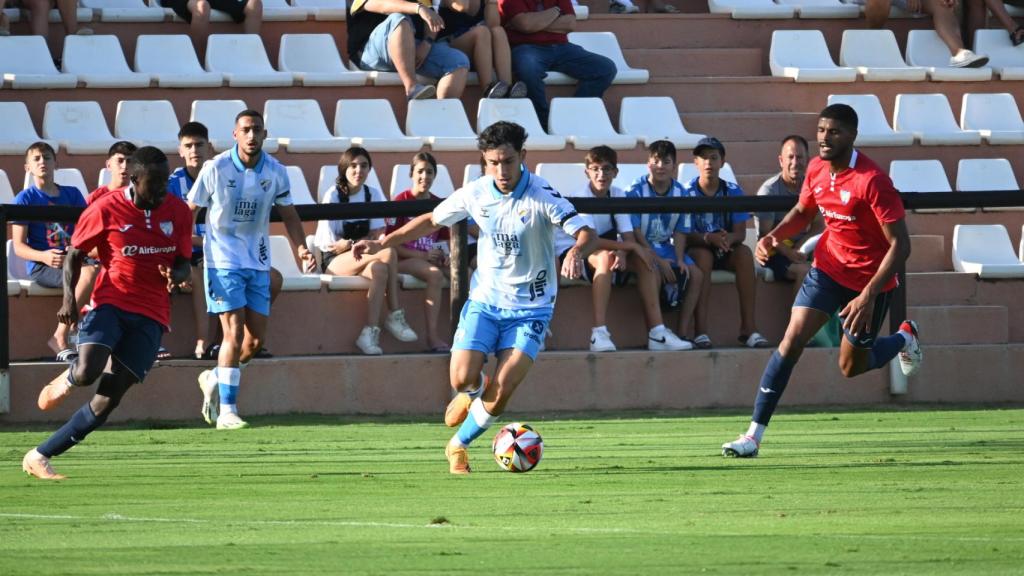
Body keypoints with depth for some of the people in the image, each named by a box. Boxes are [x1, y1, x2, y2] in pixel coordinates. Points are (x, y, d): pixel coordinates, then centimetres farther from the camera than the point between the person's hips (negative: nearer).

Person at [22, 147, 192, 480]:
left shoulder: (178, 212, 2)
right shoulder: (106, 209, -7)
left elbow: (183, 262, 12)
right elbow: (75, 254, 3)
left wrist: (176, 274, -13)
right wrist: (69, 297, -11)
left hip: (150, 315, 3)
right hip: (110, 302, -3)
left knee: (108, 399, -6)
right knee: (87, 372, -28)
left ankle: (40, 456, 4)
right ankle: (66, 379, 13)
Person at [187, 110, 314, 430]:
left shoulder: (275, 172, -1)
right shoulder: (216, 169, -10)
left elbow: (288, 215, 9)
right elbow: (189, 212, -3)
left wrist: (301, 248, -6)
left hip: (257, 262, 4)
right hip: (222, 261, -4)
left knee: (255, 340, 3)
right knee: (234, 333, -15)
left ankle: (215, 380, 31)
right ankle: (227, 411, -11)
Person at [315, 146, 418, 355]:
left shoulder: (374, 195, 8)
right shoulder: (334, 196, -6)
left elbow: (378, 235, 1)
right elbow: (331, 243, -10)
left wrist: (350, 244, -14)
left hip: (362, 257, 4)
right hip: (334, 261, -4)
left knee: (378, 270, -34)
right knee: (388, 253, -31)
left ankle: (370, 332, -34)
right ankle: (395, 316, -28)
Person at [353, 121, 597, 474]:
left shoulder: (542, 196, -16)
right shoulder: (475, 193, -4)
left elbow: (586, 233, -23)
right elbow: (433, 220, 13)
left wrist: (577, 253, -46)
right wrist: (383, 243, 10)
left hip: (530, 309, -3)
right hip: (485, 300, 3)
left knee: (502, 391, -14)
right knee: (462, 378, -16)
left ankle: (459, 445, 12)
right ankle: (472, 393, 24)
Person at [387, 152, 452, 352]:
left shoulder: (438, 205, 13)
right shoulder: (401, 202, -4)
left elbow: (444, 239, 21)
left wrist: (445, 255, -3)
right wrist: (422, 256, -15)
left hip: (431, 257, 5)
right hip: (405, 259, -5)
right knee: (435, 275, -35)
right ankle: (432, 336, -35)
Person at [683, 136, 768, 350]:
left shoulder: (733, 192, 1)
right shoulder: (687, 192, -6)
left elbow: (741, 232, -3)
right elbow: (684, 234, -13)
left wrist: (729, 238, -28)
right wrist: (708, 238, -33)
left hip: (726, 252, 3)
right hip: (696, 250, -3)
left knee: (744, 253, -28)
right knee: (703, 255, -36)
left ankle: (748, 327, -32)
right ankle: (700, 330, -42)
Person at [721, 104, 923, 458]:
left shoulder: (872, 180, -26)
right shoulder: (817, 169, -5)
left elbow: (900, 245, -26)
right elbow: (802, 212, 16)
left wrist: (869, 295, -32)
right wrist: (774, 236, -6)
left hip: (870, 280, -5)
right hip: (829, 267, 5)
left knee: (851, 367, 9)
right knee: (791, 342, -12)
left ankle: (903, 338, 41)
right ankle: (754, 435, -11)